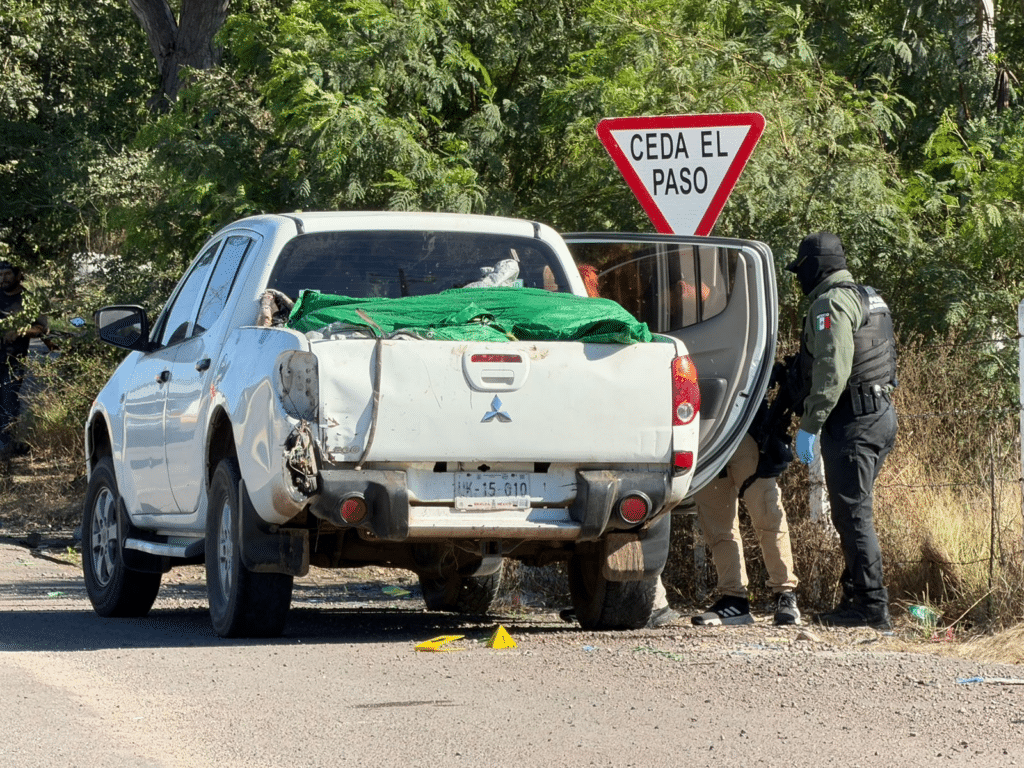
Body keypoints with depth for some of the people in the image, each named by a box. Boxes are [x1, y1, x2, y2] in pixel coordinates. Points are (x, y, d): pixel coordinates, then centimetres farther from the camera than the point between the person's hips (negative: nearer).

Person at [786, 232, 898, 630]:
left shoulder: (831, 303, -12)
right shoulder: (869, 299, 20)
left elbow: (832, 370, -21)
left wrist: (809, 424, -20)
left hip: (852, 419, -10)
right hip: (881, 414, 10)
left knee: (852, 513, -9)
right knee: (854, 511, 15)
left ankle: (872, 606, -12)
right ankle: (856, 596, 17)